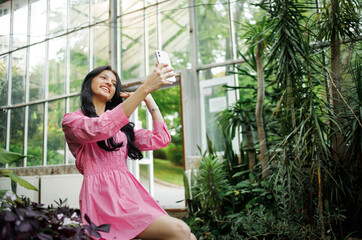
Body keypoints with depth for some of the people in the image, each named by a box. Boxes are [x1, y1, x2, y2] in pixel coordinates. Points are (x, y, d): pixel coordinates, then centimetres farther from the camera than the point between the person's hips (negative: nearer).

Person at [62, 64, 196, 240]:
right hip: (103, 194, -6)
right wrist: (145, 88, -20)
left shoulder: (122, 127, 26)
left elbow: (161, 139, 15)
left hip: (130, 191, 6)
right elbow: (101, 128, -17)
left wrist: (149, 100, 16)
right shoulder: (71, 120, 7)